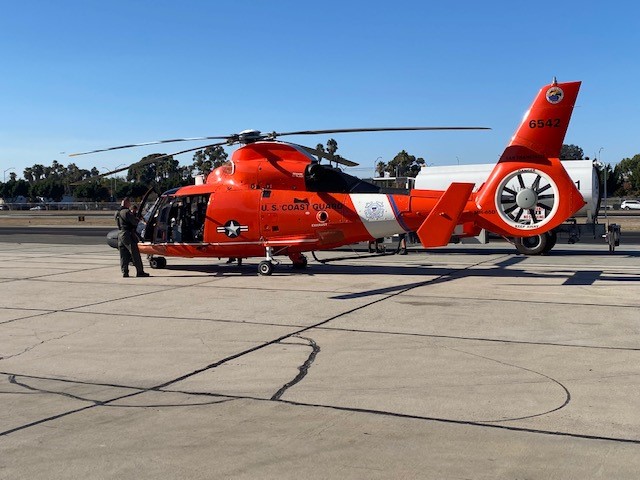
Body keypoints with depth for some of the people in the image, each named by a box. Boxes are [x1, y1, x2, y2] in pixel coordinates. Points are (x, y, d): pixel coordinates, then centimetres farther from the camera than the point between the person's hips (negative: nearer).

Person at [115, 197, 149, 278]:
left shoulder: (117, 213, 14)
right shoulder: (126, 212, -14)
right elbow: (135, 222, -15)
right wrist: (139, 220, 8)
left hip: (120, 234, 8)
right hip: (128, 235, -8)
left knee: (123, 256, 10)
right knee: (135, 254, -2)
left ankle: (124, 272, 8)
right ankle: (140, 272, 0)